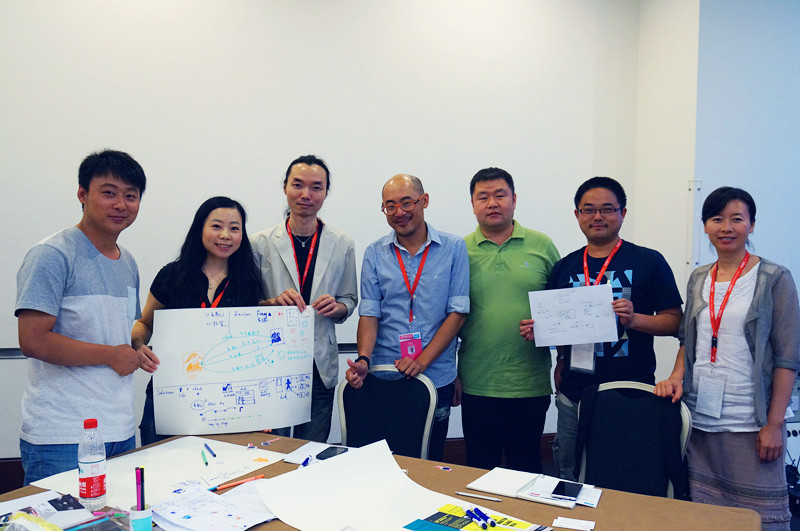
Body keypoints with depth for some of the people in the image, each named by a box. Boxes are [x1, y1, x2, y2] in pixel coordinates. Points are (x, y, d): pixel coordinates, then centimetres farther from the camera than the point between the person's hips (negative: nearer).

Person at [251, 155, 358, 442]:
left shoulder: (342, 244, 5)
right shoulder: (261, 243, 0)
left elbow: (350, 299, 12)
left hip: (321, 366, 1)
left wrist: (337, 307, -10)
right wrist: (273, 303, -16)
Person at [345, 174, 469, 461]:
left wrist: (422, 361, -13)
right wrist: (363, 360, -17)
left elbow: (457, 312, -5)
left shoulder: (454, 249, -1)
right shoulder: (374, 254, 4)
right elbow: (369, 314, 0)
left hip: (436, 377, -1)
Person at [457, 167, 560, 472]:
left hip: (530, 382, 0)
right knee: (480, 469, 13)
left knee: (527, 468, 14)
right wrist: (451, 375, 3)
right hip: (477, 383, 0)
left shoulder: (542, 246, 3)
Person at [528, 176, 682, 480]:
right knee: (567, 475, 11)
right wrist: (537, 329, -1)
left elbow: (674, 320, -2)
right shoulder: (564, 267, 11)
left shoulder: (649, 262, 0)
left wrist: (634, 319, -18)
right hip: (573, 394, 4)